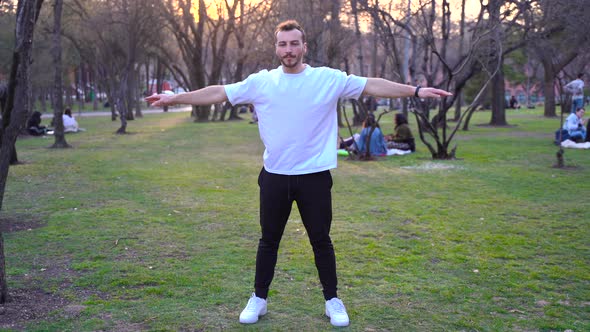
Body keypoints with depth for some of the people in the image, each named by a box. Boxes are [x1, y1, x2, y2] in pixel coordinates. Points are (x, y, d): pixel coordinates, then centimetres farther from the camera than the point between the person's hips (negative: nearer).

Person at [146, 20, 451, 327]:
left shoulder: (329, 79, -3)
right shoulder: (260, 82, 0)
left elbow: (372, 85, -5)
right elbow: (218, 92, 2)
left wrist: (416, 91, -12)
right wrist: (174, 98, 1)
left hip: (315, 176, -1)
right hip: (274, 176, 1)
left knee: (321, 241, 10)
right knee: (268, 241, 13)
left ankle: (333, 301, 25)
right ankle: (259, 299, 28)